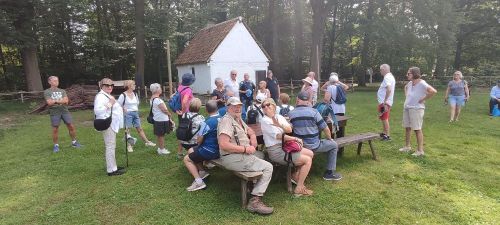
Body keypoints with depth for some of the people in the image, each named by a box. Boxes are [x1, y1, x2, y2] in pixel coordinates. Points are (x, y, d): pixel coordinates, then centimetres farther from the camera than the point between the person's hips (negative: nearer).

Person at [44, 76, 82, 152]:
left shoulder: (62, 91, 12)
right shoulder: (47, 92, 3)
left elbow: (66, 101, -3)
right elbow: (49, 102, -10)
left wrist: (55, 101, -10)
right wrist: (61, 101, -4)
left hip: (64, 111, 3)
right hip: (54, 112, -2)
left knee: (71, 126, 1)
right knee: (55, 129, 2)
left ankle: (74, 142, 15)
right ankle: (56, 145, 15)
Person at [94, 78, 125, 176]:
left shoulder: (108, 95, 19)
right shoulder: (100, 96, -14)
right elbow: (97, 110, -27)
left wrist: (119, 109, 15)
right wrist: (110, 104, -26)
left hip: (112, 125, 11)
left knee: (112, 146, 16)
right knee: (110, 147, -9)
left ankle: (112, 166, 26)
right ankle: (111, 170, -5)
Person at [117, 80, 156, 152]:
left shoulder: (135, 94, 8)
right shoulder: (123, 95, -11)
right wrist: (124, 109, -10)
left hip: (135, 113, 6)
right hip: (128, 114, -6)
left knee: (140, 129, 11)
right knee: (127, 130, 1)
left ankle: (147, 142, 15)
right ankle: (129, 145, 9)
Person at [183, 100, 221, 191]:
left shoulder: (207, 123, -23)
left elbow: (199, 140, -13)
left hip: (210, 151, -8)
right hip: (219, 149, 8)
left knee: (187, 159, 9)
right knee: (191, 151, 23)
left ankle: (198, 181, -3)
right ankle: (202, 171, 18)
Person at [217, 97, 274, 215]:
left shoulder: (238, 119, 15)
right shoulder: (226, 121, -15)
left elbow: (250, 131, 29)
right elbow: (223, 145, -27)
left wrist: (253, 138, 4)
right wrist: (246, 149, -22)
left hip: (242, 155, 10)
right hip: (233, 158, -10)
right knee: (268, 167, -10)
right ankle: (255, 201, -11)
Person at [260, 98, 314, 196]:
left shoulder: (279, 116, 9)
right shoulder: (264, 121, -13)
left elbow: (289, 129, -4)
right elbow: (278, 135, -18)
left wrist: (279, 125, -22)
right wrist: (296, 139, -10)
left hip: (285, 146, 8)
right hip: (276, 151, -8)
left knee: (310, 154, 8)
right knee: (308, 160, -9)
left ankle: (296, 176, 20)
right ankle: (299, 189, -1)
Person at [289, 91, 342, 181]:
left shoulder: (290, 114, -6)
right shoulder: (313, 112, -12)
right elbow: (326, 129, -7)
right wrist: (329, 139, 12)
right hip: (313, 147, -4)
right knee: (333, 144, 19)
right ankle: (330, 173, 24)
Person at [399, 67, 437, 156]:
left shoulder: (422, 84, -17)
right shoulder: (410, 83, 7)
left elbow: (433, 91, -30)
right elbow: (405, 87, 31)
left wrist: (423, 99, -20)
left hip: (416, 109, -8)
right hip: (407, 108, 8)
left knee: (417, 129, -3)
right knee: (407, 128, 15)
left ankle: (420, 150, 6)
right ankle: (407, 146, 29)